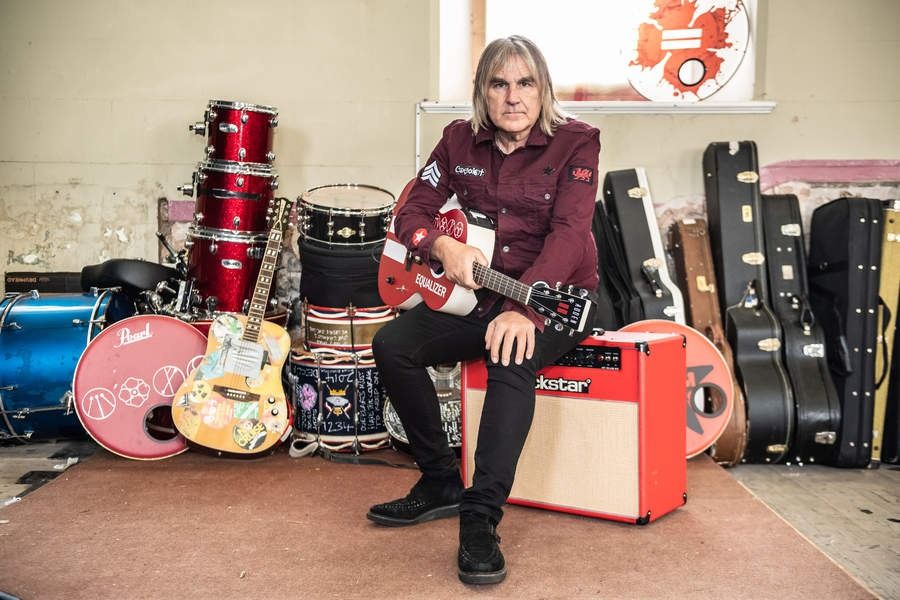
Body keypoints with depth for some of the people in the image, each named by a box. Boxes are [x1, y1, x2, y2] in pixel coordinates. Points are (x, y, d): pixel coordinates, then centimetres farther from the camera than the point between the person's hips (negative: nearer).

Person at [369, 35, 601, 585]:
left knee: (511, 359, -36)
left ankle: (480, 520, -30)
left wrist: (523, 310, -40)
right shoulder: (461, 140, 3)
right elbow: (412, 212, 3)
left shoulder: (575, 142, -11)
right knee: (393, 344, -14)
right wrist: (444, 247, -22)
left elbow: (569, 234, -24)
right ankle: (441, 485, 1)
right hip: (481, 292, 5)